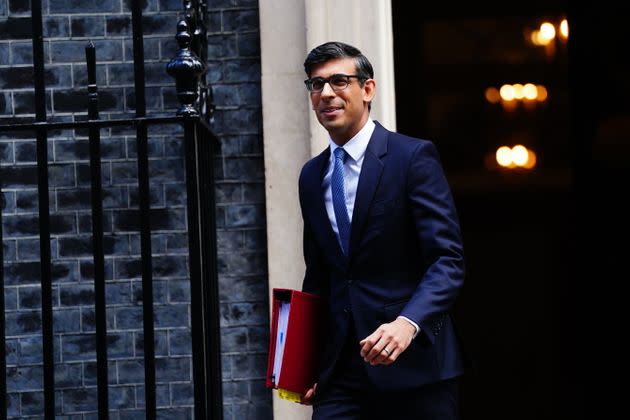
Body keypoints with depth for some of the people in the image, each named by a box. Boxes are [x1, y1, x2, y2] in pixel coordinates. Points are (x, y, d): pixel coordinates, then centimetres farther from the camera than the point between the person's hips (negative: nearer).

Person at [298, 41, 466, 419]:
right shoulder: (311, 176, 14)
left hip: (413, 362, -5)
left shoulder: (415, 157, -5)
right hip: (341, 369, 5)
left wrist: (407, 323, -27)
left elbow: (448, 260, -12)